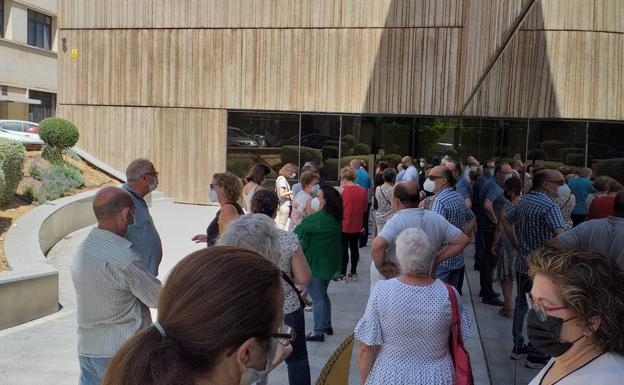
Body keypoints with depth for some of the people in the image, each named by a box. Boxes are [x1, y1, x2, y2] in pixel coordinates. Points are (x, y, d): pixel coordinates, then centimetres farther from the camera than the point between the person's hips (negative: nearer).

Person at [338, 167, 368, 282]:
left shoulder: (342, 191, -15)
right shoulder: (362, 191, -3)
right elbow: (365, 208, 6)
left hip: (344, 225, -4)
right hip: (357, 225, 4)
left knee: (343, 249, 3)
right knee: (354, 247, 14)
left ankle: (343, 275, 7)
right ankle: (353, 272, 24)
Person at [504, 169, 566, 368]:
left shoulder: (524, 201, 7)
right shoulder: (549, 205, -19)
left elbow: (507, 222, 17)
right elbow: (560, 235, -31)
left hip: (522, 263, 8)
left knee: (521, 304, 18)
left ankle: (518, 346, 28)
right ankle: (536, 355, 13)